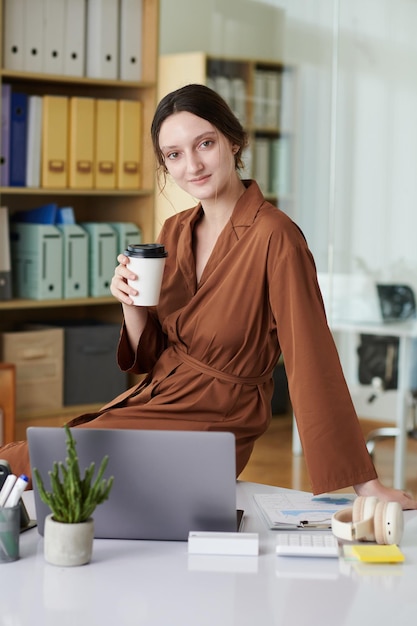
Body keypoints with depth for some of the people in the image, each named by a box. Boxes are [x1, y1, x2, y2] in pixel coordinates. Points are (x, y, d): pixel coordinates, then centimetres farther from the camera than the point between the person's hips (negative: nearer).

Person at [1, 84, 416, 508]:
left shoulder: (274, 237, -18)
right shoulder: (174, 231, 5)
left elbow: (313, 362, -18)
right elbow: (148, 357, 12)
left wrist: (366, 484, -19)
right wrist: (132, 305, -10)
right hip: (149, 402, 7)